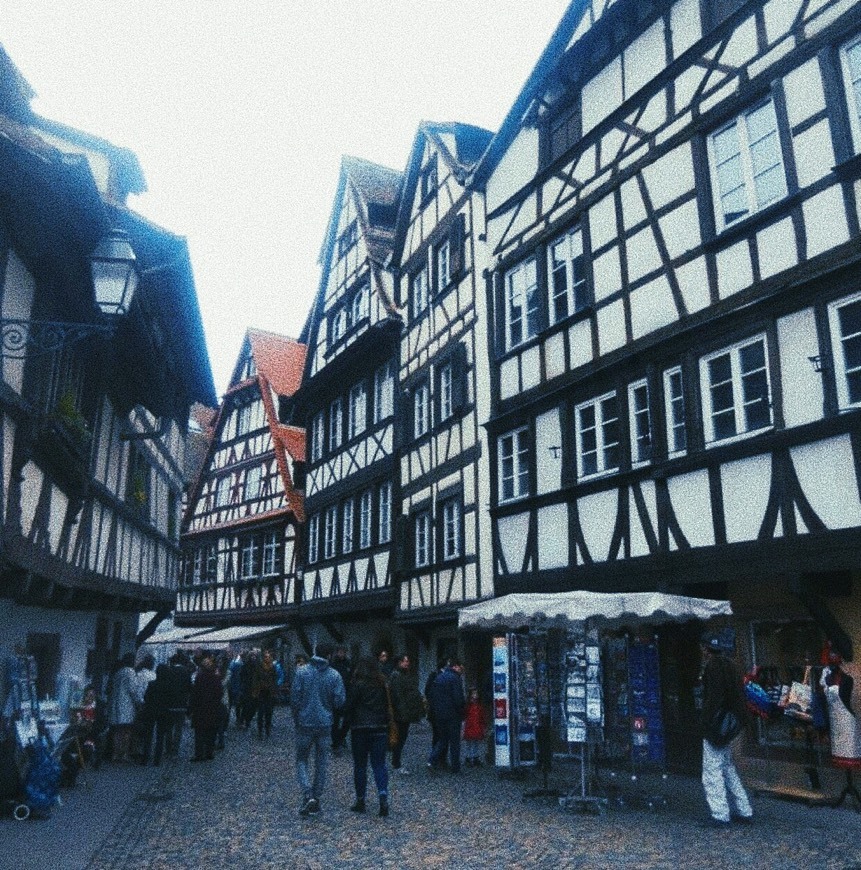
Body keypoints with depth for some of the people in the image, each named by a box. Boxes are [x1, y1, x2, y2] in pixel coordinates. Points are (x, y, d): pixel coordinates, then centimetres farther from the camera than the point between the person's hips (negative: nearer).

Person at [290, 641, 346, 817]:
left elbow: (294, 698, -8)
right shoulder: (334, 675, -8)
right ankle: (316, 799, 18)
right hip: (325, 725, 1)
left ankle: (308, 795, -8)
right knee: (321, 763, 15)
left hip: (304, 723, -1)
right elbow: (340, 701, -8)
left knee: (301, 761, 10)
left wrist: (297, 717, 8)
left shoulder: (301, 671, -9)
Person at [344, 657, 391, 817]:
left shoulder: (357, 685, -9)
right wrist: (386, 723, 12)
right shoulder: (383, 685, 4)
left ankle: (360, 801, 14)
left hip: (360, 729, -3)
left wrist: (350, 720, 10)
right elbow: (389, 706, 6)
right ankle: (383, 795, -12)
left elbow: (348, 707, -7)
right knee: (379, 764, 6)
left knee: (360, 766, 8)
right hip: (380, 729, 3)